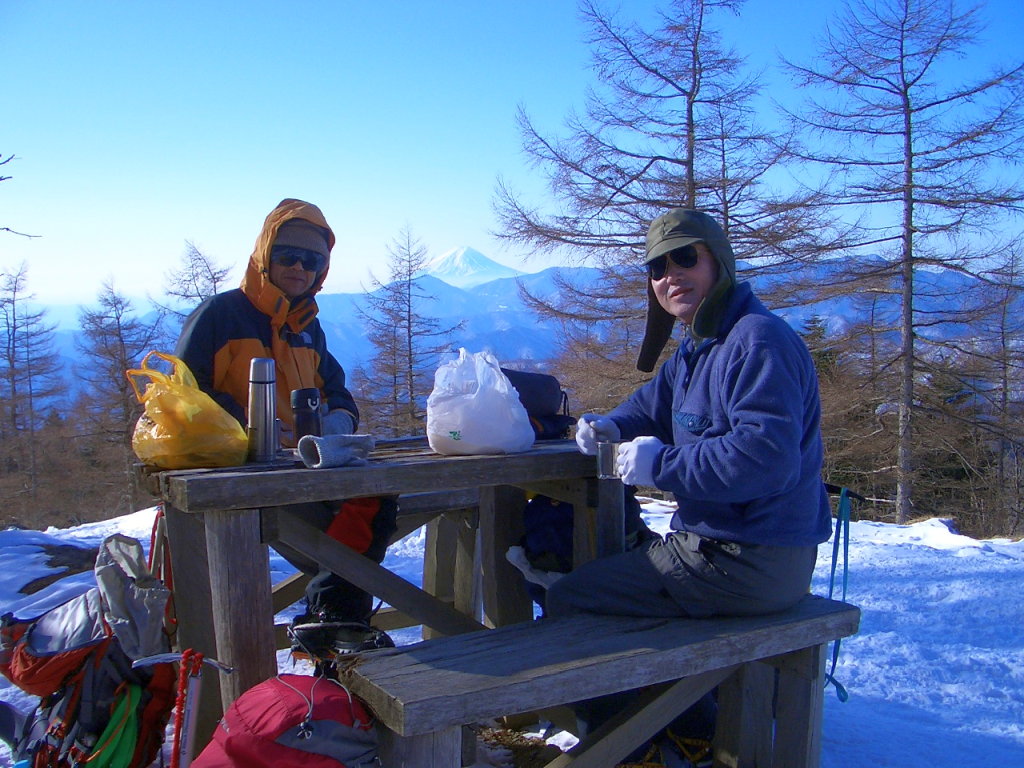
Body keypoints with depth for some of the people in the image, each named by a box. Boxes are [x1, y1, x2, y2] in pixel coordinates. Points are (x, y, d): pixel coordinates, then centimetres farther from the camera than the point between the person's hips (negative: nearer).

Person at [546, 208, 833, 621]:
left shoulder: (757, 341, -22)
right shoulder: (698, 348, 12)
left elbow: (767, 456, -33)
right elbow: (653, 402, 24)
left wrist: (661, 464, -23)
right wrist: (611, 427, 2)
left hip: (749, 566, -10)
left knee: (565, 600, -6)